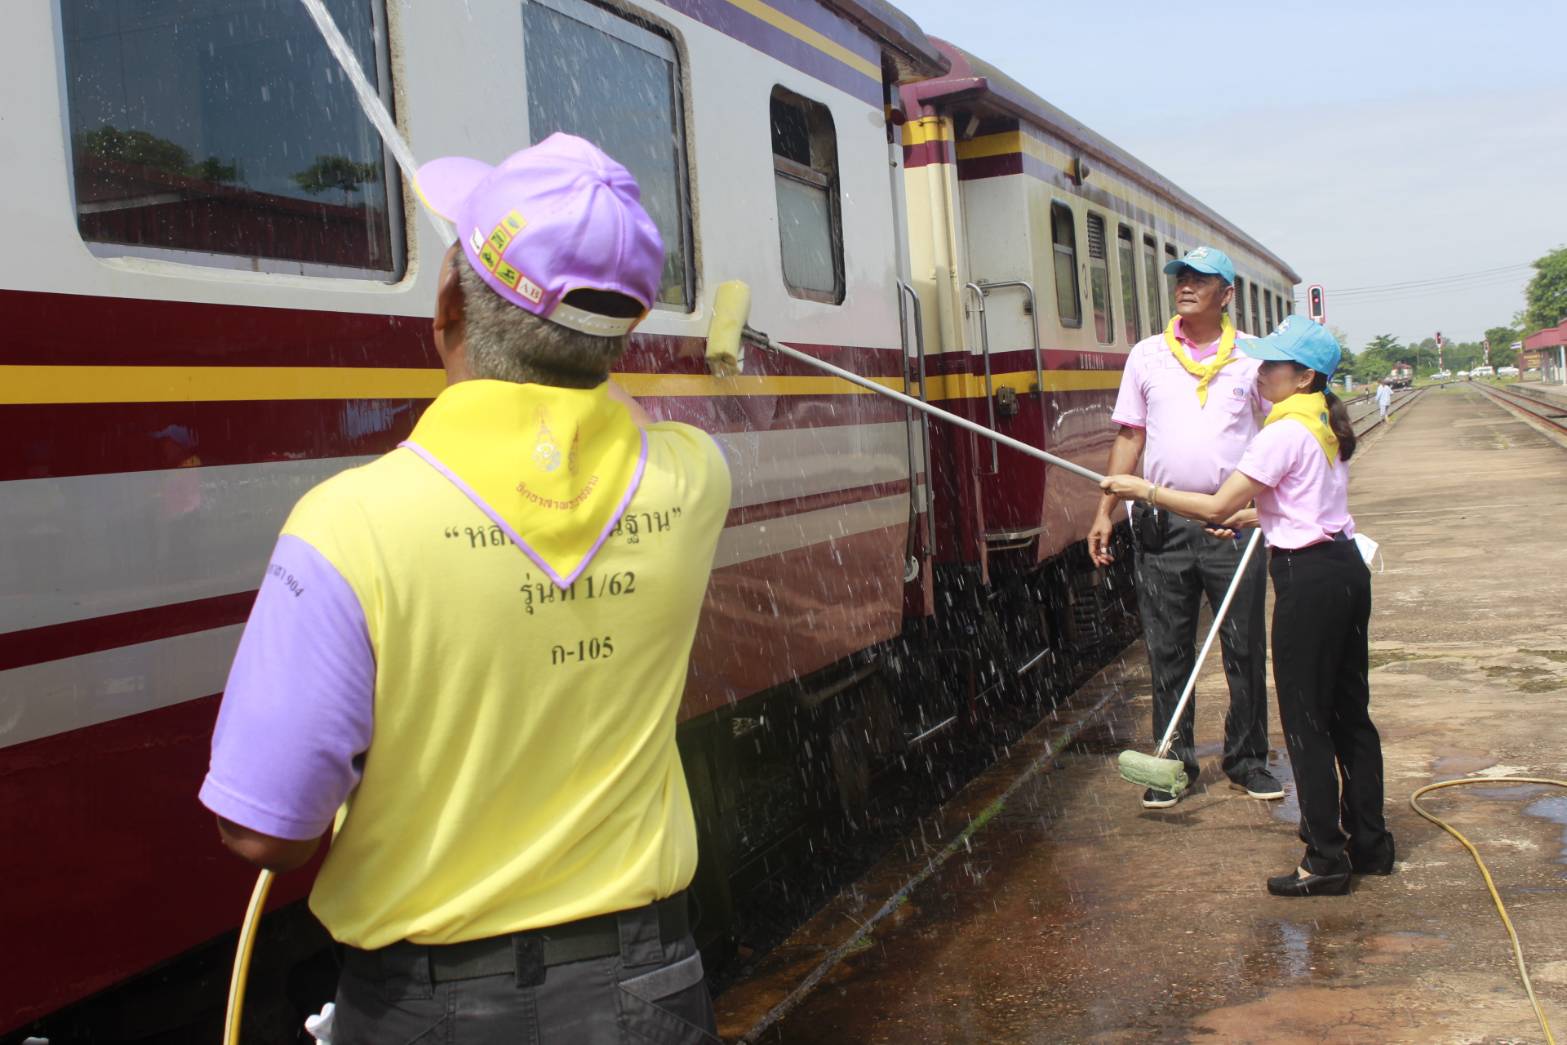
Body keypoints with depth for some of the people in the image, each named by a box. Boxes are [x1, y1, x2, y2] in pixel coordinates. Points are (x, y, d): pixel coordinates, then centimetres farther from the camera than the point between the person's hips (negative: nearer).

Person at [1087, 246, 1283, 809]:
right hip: (1162, 525, 1)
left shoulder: (1254, 357, 4)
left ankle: (1248, 759, 20)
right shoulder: (1147, 355, 8)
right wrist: (1104, 512, 5)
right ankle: (1174, 763, 18)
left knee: (1245, 650, 5)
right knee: (1168, 654, 6)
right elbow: (1130, 437, 10)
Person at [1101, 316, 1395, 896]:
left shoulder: (1285, 433, -16)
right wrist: (1256, 514, 28)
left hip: (1309, 579, -10)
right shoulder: (1325, 424, 12)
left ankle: (1326, 858, 4)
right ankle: (1369, 843, 24)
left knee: (1305, 721, -2)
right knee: (1349, 711, 15)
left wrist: (1144, 490, -10)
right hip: (1346, 569, 10)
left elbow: (1216, 506, -17)